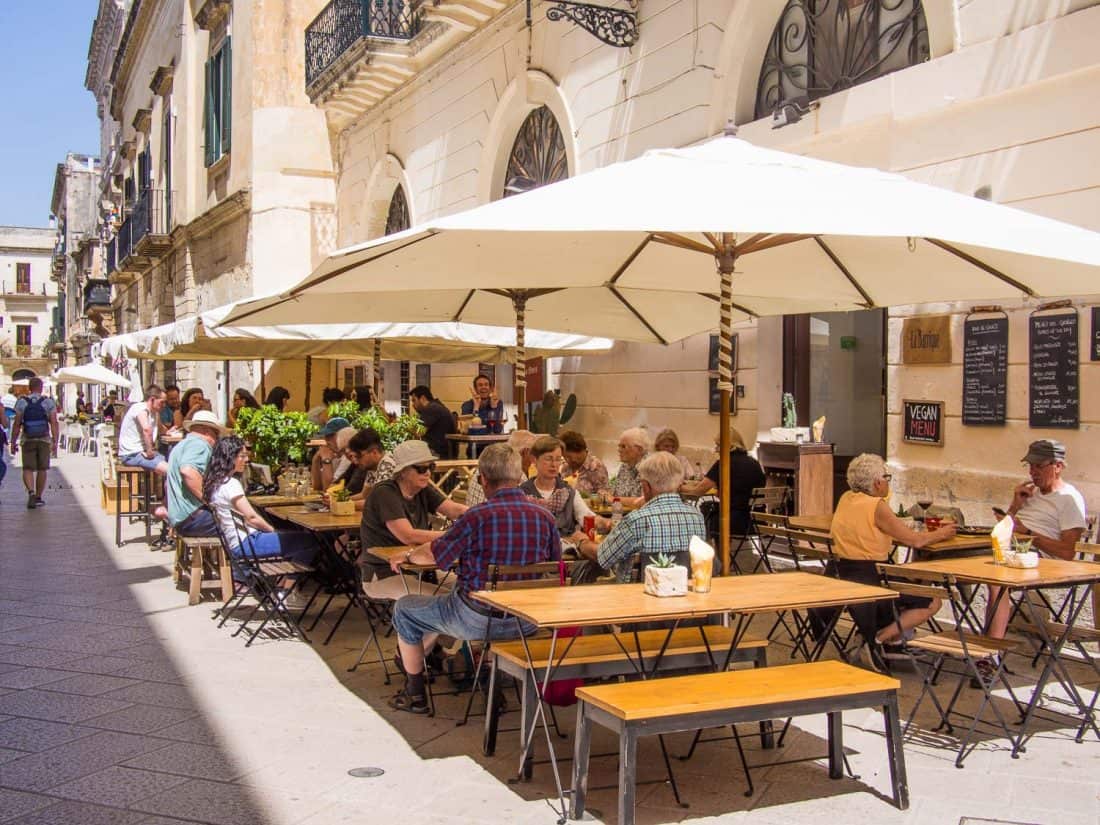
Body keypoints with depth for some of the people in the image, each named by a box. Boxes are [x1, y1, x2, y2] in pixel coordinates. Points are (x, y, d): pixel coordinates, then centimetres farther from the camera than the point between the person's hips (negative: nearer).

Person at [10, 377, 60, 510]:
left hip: (27, 440, 0)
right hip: (44, 439, 0)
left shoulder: (22, 402, -2)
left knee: (28, 469, 2)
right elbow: (54, 423, -8)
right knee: (42, 469, 11)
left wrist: (13, 442, 4)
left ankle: (31, 492, -21)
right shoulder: (49, 402, -2)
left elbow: (17, 424, -3)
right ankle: (38, 497, 18)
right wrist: (55, 442, -7)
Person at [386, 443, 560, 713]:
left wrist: (407, 556, 14)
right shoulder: (545, 516, -5)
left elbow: (432, 555, -8)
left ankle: (415, 694, 29)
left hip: (479, 620, -6)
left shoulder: (477, 517, -20)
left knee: (404, 609, 19)